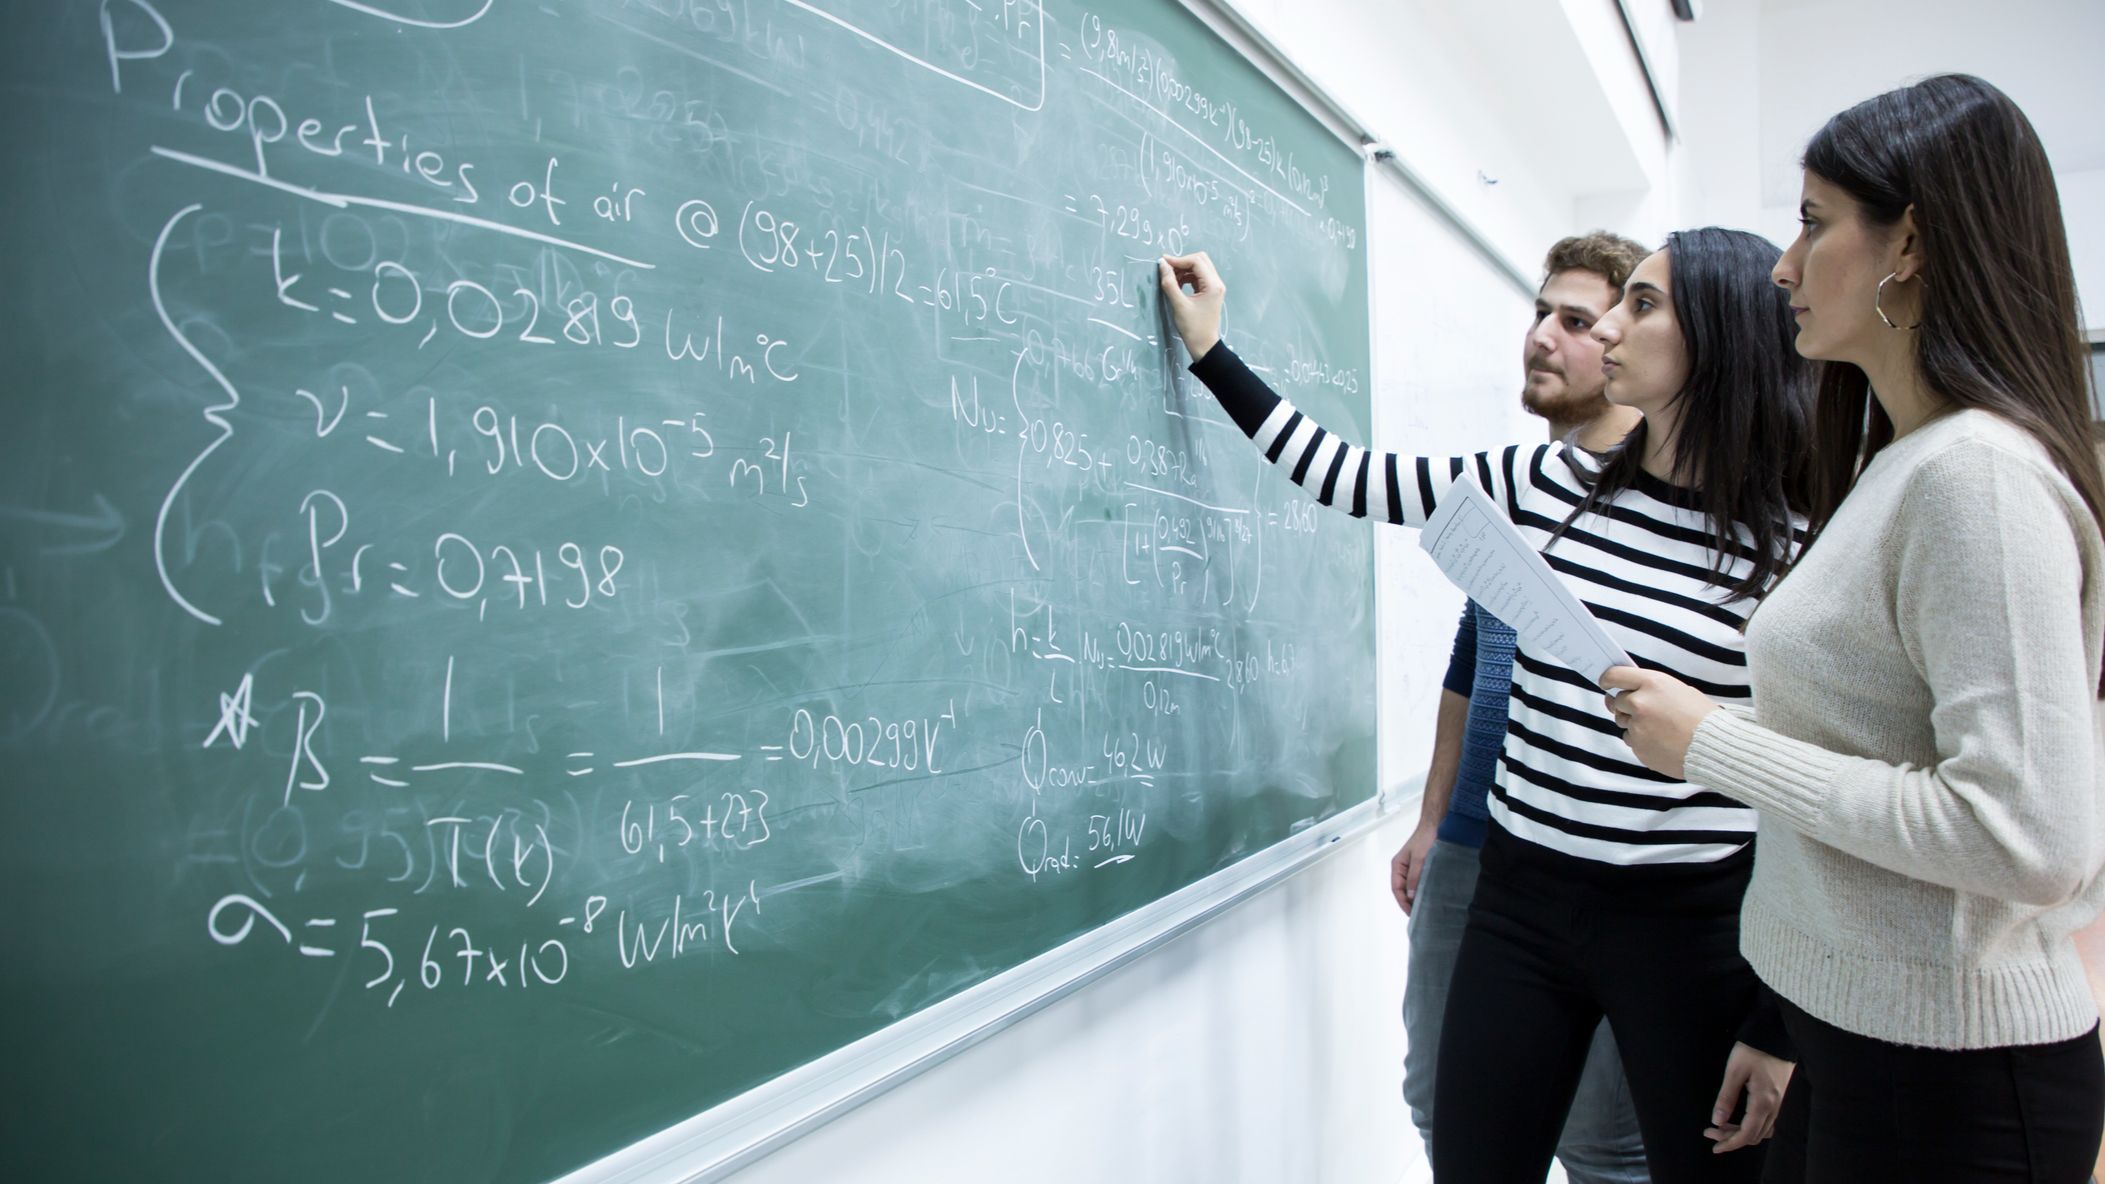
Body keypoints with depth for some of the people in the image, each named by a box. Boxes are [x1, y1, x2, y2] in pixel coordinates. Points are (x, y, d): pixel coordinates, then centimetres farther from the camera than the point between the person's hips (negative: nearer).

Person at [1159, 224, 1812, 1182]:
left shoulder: (1792, 553, -9)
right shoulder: (1546, 485, 3)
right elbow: (1352, 478, 9)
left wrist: (1782, 1030, -6)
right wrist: (1210, 351, 13)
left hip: (1689, 924, -3)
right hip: (1520, 897, 4)